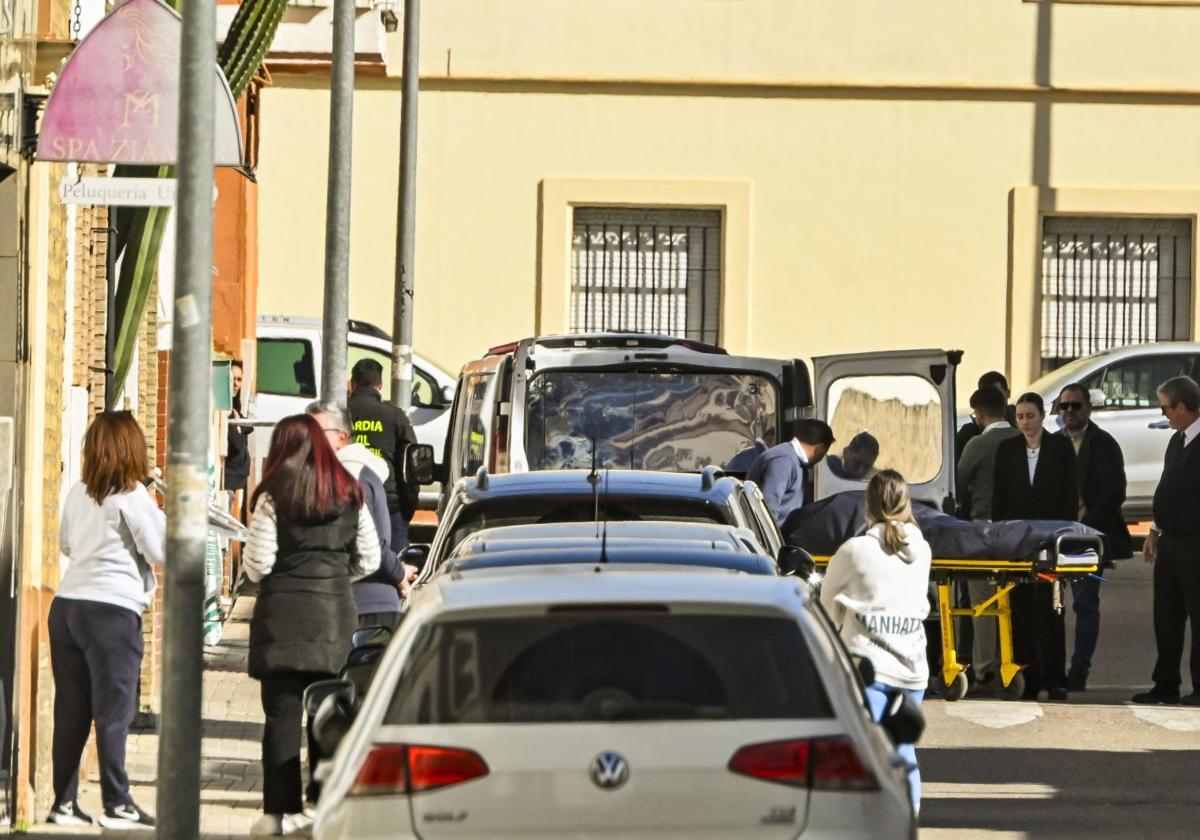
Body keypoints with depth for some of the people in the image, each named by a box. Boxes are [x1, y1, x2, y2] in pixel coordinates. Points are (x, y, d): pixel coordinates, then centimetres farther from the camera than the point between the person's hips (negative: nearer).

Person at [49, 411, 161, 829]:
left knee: (71, 711, 9)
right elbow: (161, 551, -6)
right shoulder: (132, 496, -8)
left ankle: (64, 801, 11)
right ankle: (117, 805, -3)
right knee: (114, 712, -3)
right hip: (112, 610, -6)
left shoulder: (78, 494, 11)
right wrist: (167, 515, 8)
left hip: (67, 604, 6)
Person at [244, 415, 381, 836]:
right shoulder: (349, 494, 7)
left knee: (282, 715, -1)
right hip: (335, 614, 3)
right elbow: (368, 559, 9)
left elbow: (258, 564, -8)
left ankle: (280, 810, -3)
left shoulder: (273, 496, -5)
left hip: (283, 615, -3)